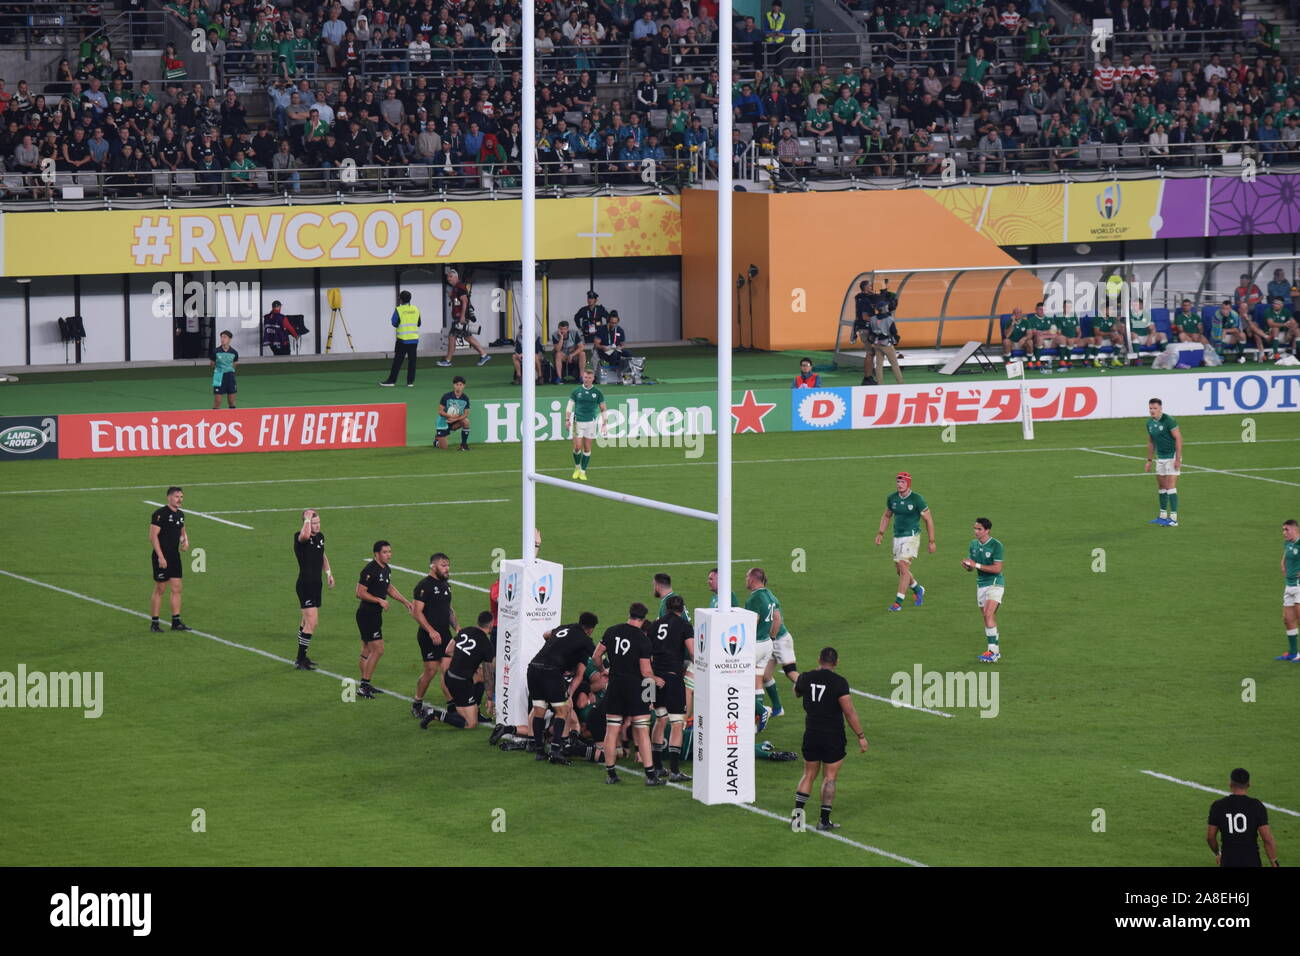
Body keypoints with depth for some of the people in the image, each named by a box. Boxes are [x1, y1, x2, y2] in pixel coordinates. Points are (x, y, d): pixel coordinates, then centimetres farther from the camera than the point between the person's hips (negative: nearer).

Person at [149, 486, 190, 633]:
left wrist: (185, 541, 3)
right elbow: (153, 536, -17)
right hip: (162, 557, -7)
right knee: (160, 589, -2)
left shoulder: (180, 514, 12)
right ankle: (154, 623, 5)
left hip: (175, 556, 7)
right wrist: (160, 557, -21)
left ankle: (176, 621, 9)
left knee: (176, 588, 5)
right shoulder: (160, 514, -13)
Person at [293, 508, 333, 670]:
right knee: (311, 622, -14)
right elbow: (305, 535, -42)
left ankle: (302, 657, 28)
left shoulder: (320, 536, 10)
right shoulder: (299, 537, -16)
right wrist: (307, 518, -28)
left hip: (316, 584, 8)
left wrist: (328, 572, 22)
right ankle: (300, 660, -9)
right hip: (305, 584, -8)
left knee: (306, 620, 17)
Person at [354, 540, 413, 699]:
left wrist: (404, 601, 22)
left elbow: (389, 588, 28)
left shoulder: (386, 569, 11)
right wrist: (380, 600, -22)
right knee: (378, 649, -11)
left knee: (367, 650, 14)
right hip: (366, 613, -10)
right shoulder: (369, 570, -19)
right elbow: (360, 593, -21)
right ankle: (364, 685, -6)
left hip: (375, 614, 10)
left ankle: (364, 685, 21)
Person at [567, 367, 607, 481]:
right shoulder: (576, 391, 3)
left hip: (590, 422, 0)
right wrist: (567, 419, -8)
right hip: (578, 422, 0)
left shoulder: (598, 392, 3)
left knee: (587, 448, 2)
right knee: (577, 447, -5)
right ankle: (577, 467, 18)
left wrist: (603, 424, 1)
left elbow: (602, 409, 7)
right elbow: (570, 406, 4)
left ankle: (583, 472, 11)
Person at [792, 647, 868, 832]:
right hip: (833, 737, -4)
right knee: (829, 778, 4)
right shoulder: (839, 682, -14)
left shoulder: (805, 678, -1)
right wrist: (861, 736, -10)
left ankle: (797, 813, 8)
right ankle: (824, 820, 5)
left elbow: (797, 693, 23)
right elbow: (849, 712, -17)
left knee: (809, 775, 16)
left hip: (811, 735, 4)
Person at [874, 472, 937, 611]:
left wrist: (932, 542, -6)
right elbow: (886, 516, 20)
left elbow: (928, 520, -7)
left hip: (911, 537, -6)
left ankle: (898, 602, -9)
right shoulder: (892, 498, 2)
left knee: (903, 568, -13)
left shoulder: (917, 499, -13)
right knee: (899, 569, 12)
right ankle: (918, 590, 37)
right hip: (897, 537, 6)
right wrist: (880, 533, 10)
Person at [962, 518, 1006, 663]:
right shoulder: (974, 544, 7)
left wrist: (977, 565, -21)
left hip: (995, 583, -7)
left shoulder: (996, 545, -14)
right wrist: (966, 565, -10)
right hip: (981, 584, 7)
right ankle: (996, 650, 17)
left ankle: (992, 651, -20)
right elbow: (971, 567, 15)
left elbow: (997, 568, -18)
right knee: (989, 618, 9)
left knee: (988, 614, -19)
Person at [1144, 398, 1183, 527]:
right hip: (1160, 458, 8)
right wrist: (1149, 460, 16)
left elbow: (1178, 438, -18)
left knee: (1170, 486, -12)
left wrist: (1178, 459, -21)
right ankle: (1163, 516, 21)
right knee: (1161, 486, 12)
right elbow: (1151, 442, 18)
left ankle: (1173, 518, -11)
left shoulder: (1168, 420, -17)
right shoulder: (1150, 423, 6)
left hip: (1172, 457, -8)